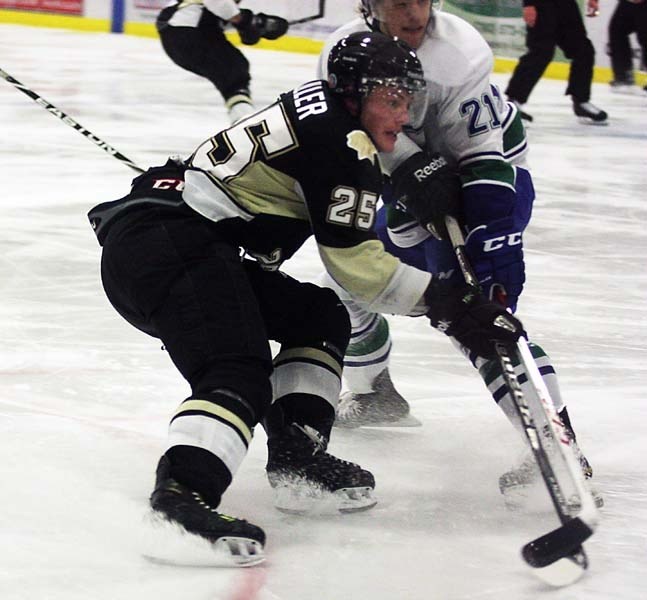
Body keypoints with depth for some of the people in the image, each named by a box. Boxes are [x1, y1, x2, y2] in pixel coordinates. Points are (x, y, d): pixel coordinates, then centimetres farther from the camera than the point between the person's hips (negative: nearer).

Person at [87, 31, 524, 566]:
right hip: (164, 246, -11)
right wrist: (445, 302, -8)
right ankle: (181, 495, -46)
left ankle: (297, 454, 11)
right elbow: (356, 264, -11)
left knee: (320, 317, 19)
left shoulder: (315, 113, 22)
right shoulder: (341, 140, -8)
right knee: (240, 376, -27)